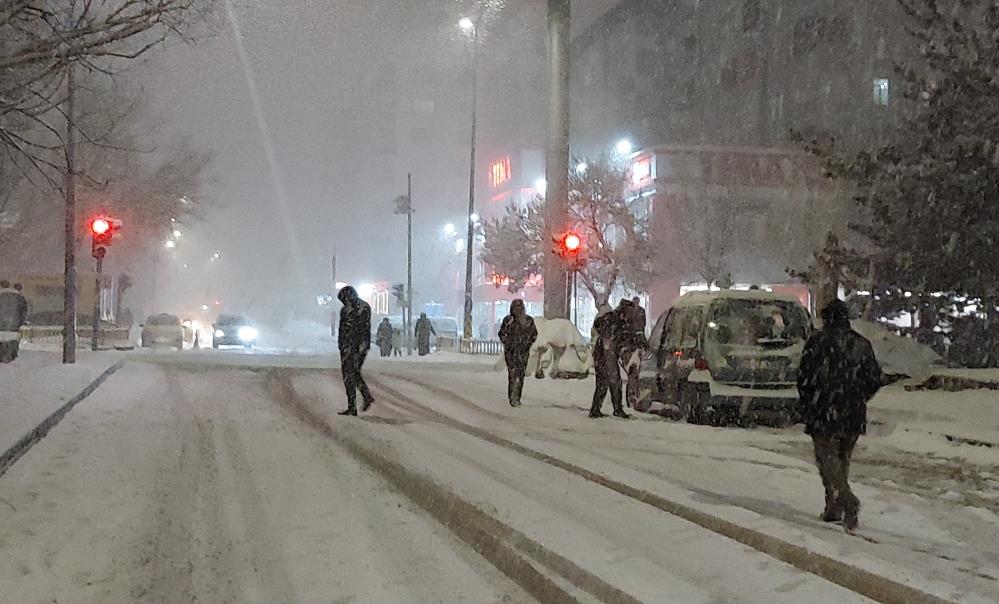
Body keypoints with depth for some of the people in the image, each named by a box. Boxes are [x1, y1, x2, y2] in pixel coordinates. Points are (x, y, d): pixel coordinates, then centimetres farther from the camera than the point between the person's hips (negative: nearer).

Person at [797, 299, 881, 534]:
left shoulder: (817, 342, -6)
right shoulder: (862, 344, 7)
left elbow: (804, 376, -7)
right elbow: (875, 378, 10)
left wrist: (807, 405, 8)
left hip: (824, 413, -5)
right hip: (854, 417, 5)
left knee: (827, 458, -3)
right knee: (842, 459, 15)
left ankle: (847, 500, -23)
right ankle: (834, 508, 19)